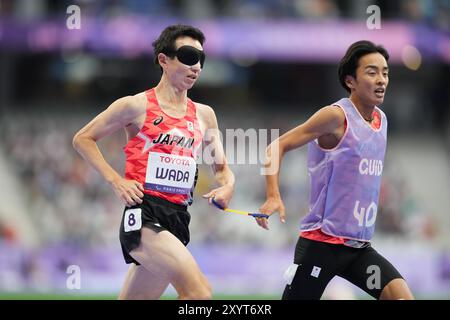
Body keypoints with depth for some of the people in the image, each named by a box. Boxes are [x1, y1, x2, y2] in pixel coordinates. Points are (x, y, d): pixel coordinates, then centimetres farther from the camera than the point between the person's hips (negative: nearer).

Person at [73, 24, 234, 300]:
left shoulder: (204, 115, 16)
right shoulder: (137, 106, 0)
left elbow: (222, 168, 24)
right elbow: (83, 139, 7)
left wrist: (227, 187, 0)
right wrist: (115, 180, -6)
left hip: (178, 219, 6)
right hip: (144, 213, -6)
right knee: (200, 292, -25)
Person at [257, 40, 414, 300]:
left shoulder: (381, 119, 10)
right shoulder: (336, 116, -12)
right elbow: (278, 146, -12)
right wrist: (273, 197, -26)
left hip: (360, 247, 7)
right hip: (322, 242, -6)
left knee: (402, 296, -12)